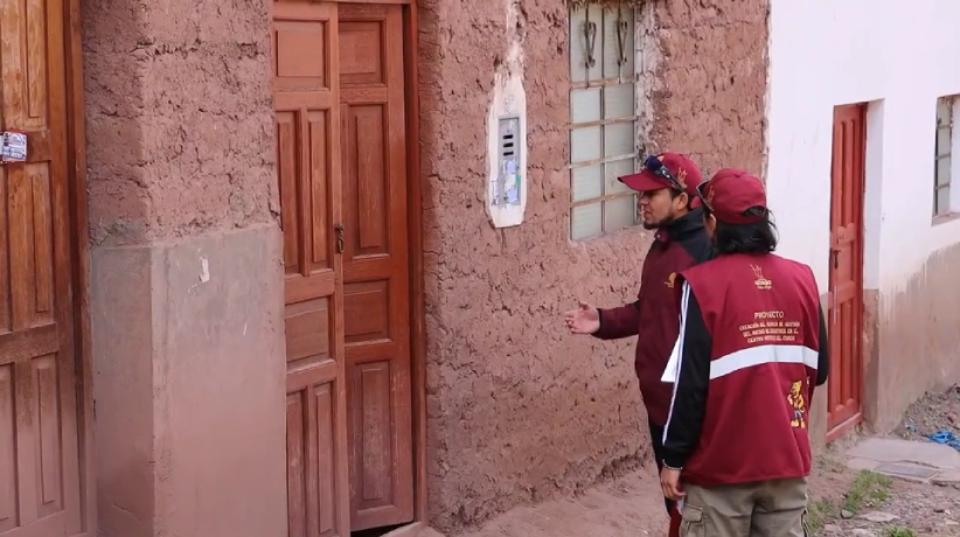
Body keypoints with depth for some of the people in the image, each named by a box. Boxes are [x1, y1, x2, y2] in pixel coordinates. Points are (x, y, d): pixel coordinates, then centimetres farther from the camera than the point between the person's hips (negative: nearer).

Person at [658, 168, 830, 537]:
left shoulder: (703, 284, -13)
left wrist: (673, 458, -5)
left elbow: (691, 381, -13)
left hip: (721, 464, -4)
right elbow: (818, 369, 8)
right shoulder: (801, 278, 1)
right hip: (788, 459, 4)